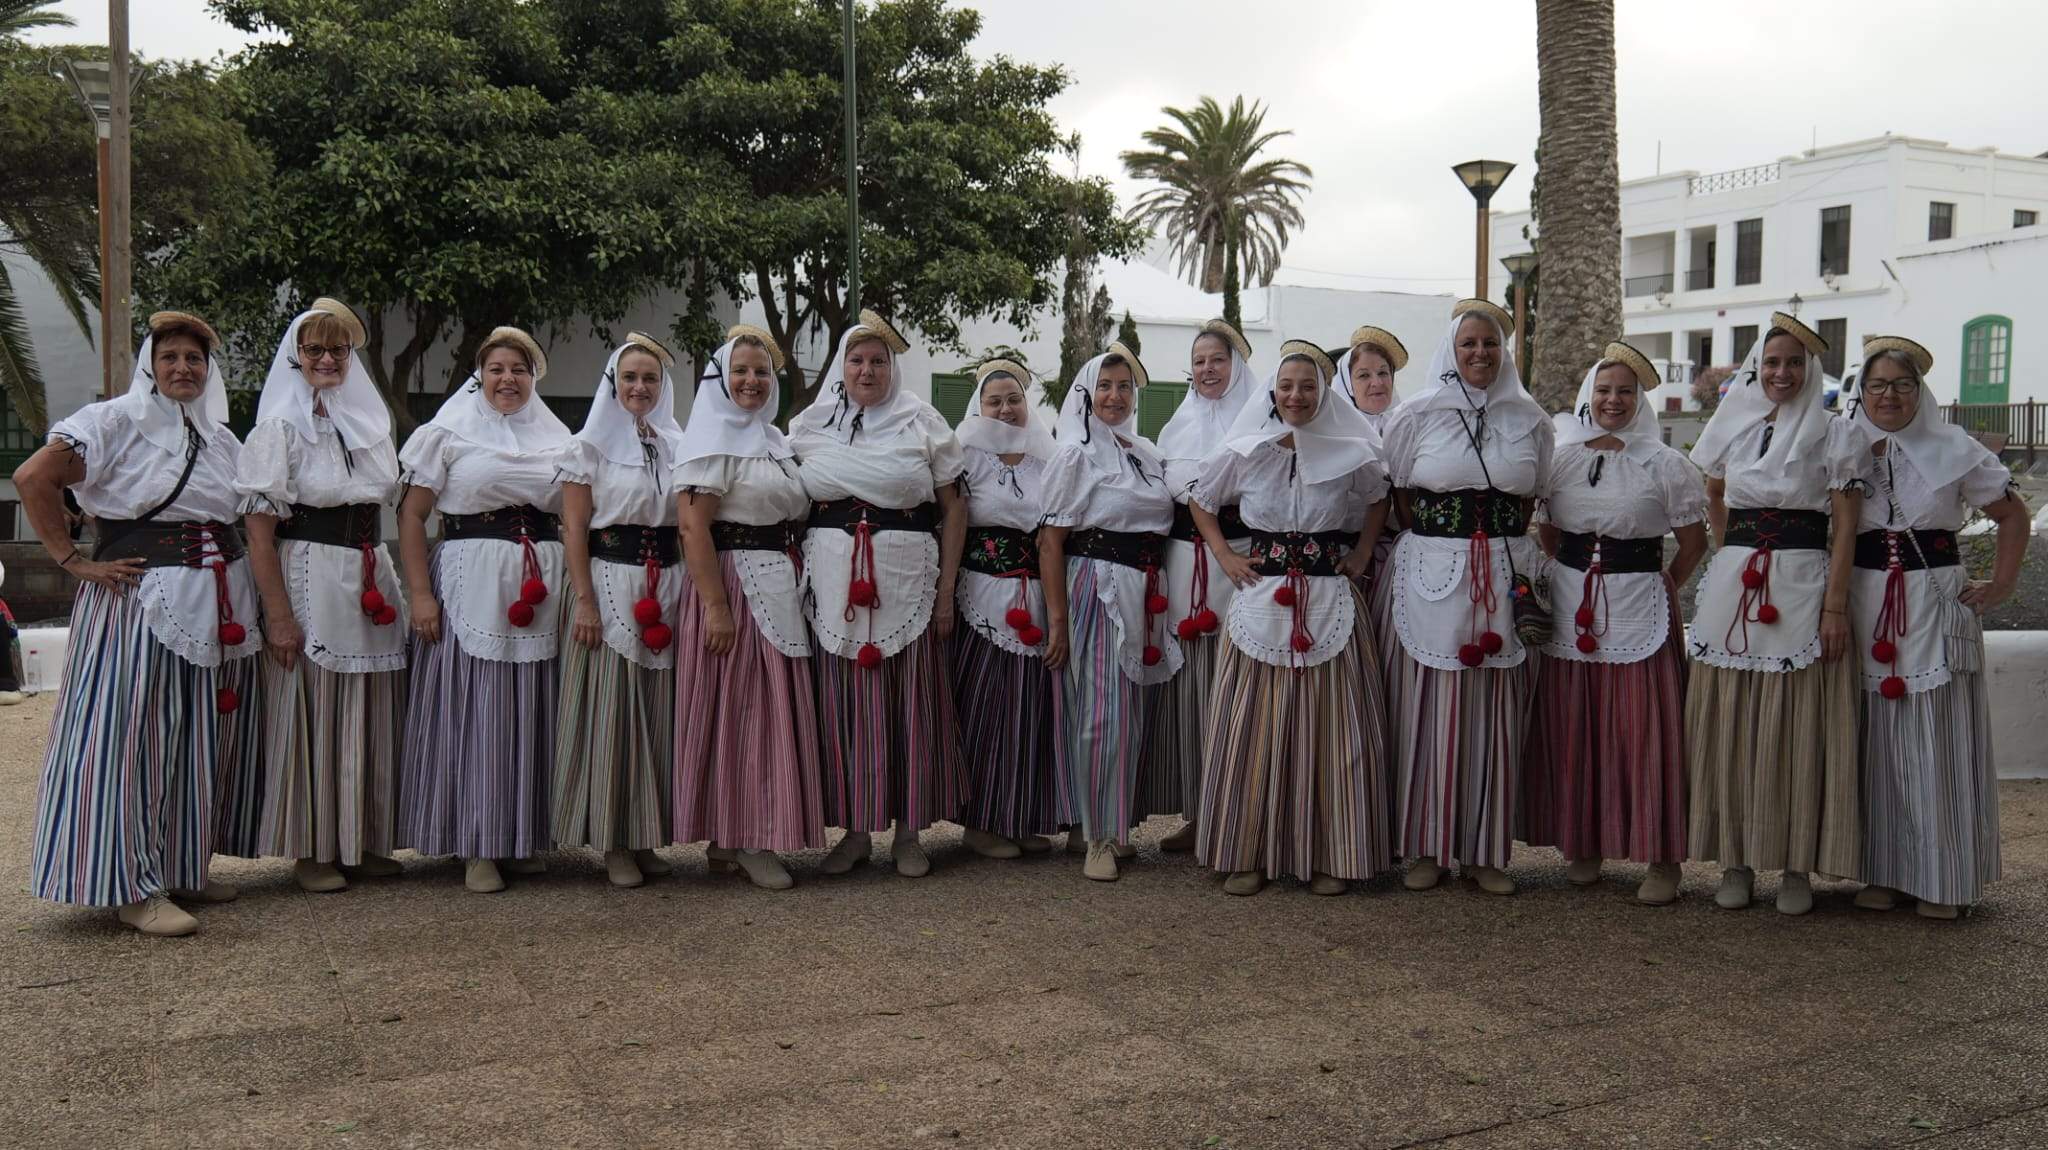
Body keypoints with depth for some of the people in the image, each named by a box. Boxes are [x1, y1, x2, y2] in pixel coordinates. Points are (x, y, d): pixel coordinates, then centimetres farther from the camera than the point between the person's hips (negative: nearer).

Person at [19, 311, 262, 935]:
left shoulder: (221, 436, 15)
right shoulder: (116, 421, -4)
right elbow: (33, 478, -14)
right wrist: (74, 561, -13)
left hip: (218, 603, 7)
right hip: (141, 596, -7)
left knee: (202, 737, 10)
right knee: (134, 736, -5)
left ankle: (183, 866, 22)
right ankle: (133, 886, 1)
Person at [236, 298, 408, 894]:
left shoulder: (369, 422, 14)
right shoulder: (279, 427, -4)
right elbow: (259, 530, -9)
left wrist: (386, 585, 14)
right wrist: (280, 617, -15)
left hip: (371, 583, 6)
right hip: (308, 580, -6)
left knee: (370, 714, 8)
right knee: (309, 715, 0)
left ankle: (363, 840, 18)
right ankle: (310, 849, 11)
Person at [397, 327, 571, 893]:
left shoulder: (556, 438, 15)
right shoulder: (449, 433, 5)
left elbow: (574, 518, 21)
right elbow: (412, 514, 0)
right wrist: (420, 594, -9)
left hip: (543, 587, 3)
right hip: (471, 585, -3)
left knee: (533, 713, 5)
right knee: (473, 709, -2)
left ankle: (524, 836, 17)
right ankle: (477, 847, 6)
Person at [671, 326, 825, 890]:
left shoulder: (773, 439, 18)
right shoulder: (712, 438, -6)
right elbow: (693, 526, -15)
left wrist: (796, 587, 14)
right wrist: (716, 607, -22)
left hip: (779, 589, 8)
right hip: (733, 585, -8)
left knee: (772, 707, 9)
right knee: (738, 710, -4)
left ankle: (744, 837, 17)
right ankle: (736, 839, 5)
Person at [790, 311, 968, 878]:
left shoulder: (922, 423, 6)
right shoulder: (810, 425, 11)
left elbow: (954, 507, 5)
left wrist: (946, 590, -1)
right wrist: (798, 584, 3)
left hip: (906, 585, -1)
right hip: (833, 586, 2)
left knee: (912, 704, 2)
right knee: (844, 706, 3)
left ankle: (908, 831, 14)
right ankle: (854, 828, 15)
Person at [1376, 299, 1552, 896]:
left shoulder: (1529, 418, 9)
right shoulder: (1416, 414, 3)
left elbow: (1530, 497, 16)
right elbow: (1398, 495, 8)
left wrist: (1507, 549, 7)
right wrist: (1439, 539, 4)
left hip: (1505, 576, 2)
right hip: (1430, 576, -2)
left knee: (1493, 713, 4)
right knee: (1428, 710, 0)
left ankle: (1485, 850, 14)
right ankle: (1425, 847, 11)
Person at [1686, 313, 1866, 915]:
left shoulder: (1836, 435, 1)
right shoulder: (1732, 426, 10)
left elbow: (1845, 529, -3)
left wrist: (1835, 606, -10)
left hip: (1803, 588, -3)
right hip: (1732, 589, 3)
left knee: (1797, 731, -1)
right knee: (1729, 728, 3)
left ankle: (1797, 866, 9)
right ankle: (1736, 859, 12)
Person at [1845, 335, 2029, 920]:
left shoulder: (1953, 448, 2)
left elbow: (2012, 514, 10)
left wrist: (2001, 586, 2)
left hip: (1937, 604, -1)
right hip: (1865, 606, 2)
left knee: (1937, 743, 0)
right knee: (1875, 741, 4)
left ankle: (1943, 879, 9)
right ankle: (1883, 871, 13)